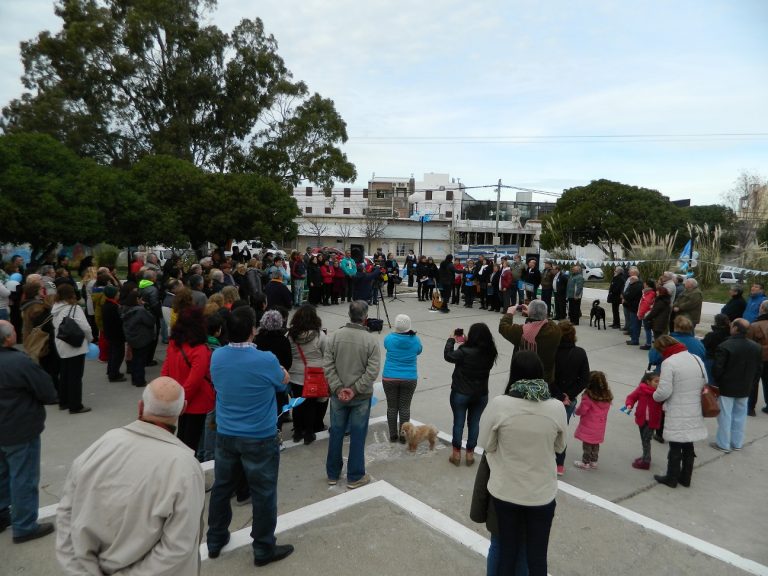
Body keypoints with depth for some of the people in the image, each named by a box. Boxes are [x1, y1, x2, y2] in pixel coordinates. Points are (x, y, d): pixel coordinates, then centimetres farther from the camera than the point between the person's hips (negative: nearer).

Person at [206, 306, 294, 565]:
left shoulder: (217, 356, -7)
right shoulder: (266, 360, -22)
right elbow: (282, 384, -3)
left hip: (225, 435, 5)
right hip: (260, 439, -5)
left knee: (222, 487, 20)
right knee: (263, 493, 10)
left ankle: (215, 541, 38)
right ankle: (264, 549, 25)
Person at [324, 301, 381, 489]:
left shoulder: (335, 336, -7)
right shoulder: (371, 340, -13)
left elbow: (328, 366, -9)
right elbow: (372, 371, -17)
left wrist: (338, 389, -8)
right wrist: (355, 390, -13)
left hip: (338, 395, 3)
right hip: (361, 397, -3)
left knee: (336, 433, 15)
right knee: (357, 436, 9)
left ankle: (332, 474, 29)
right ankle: (355, 477, 20)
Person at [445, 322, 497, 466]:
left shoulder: (464, 351, -23)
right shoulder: (490, 353, -9)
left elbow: (448, 355, -8)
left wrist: (451, 339, 3)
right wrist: (467, 342, 8)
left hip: (461, 394, -3)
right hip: (481, 395, 4)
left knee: (458, 422, 11)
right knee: (474, 422, 15)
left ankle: (456, 453, 21)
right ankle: (470, 453, 24)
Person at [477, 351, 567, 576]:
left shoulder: (498, 404, -20)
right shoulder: (557, 408, -14)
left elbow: (486, 444, -7)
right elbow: (559, 447, 3)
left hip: (505, 491, -1)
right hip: (542, 493, 1)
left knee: (507, 550, 19)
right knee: (537, 555, 18)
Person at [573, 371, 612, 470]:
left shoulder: (588, 397, -25)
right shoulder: (607, 397, -5)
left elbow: (581, 411, -18)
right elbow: (605, 410, 8)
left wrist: (576, 410, 4)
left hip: (588, 427, -6)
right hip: (599, 428, 6)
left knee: (587, 445, 8)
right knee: (595, 444, 20)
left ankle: (585, 463, 19)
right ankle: (594, 462, 32)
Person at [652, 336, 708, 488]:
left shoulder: (668, 363, -18)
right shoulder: (697, 359, 5)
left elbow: (664, 392, -21)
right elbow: (705, 384, 12)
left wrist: (655, 396, 0)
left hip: (677, 414, -7)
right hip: (694, 412, 7)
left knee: (675, 447, 7)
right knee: (688, 446, 18)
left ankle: (671, 478, 21)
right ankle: (685, 478, 30)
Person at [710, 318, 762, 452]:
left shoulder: (724, 347, -22)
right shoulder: (757, 347, 0)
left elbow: (717, 369, -19)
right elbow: (759, 369, 8)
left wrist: (717, 382, -1)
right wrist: (752, 385, 16)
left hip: (726, 388, -5)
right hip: (745, 389, 6)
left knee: (725, 416, 4)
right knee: (740, 415, 16)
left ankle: (723, 444, 13)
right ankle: (737, 443, 26)